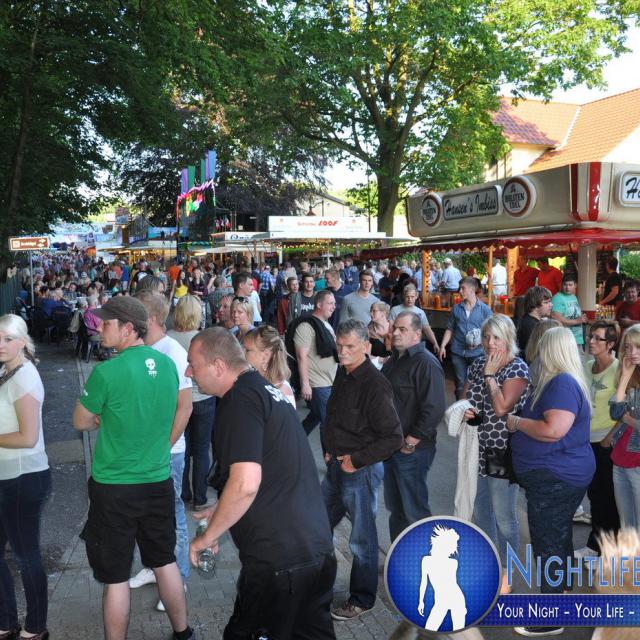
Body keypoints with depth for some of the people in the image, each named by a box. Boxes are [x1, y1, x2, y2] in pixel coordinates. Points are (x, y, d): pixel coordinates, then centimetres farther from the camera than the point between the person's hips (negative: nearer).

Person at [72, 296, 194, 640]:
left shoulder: (107, 372, -19)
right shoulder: (167, 363, -1)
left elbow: (81, 422, -5)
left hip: (114, 487, -6)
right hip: (159, 480, 6)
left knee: (115, 576, 9)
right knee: (165, 561, 21)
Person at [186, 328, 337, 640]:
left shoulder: (240, 399, -16)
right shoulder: (267, 390, 14)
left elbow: (246, 483, -26)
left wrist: (208, 536, -11)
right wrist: (224, 509, 23)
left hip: (278, 558, -9)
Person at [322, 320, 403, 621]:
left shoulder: (375, 384, -22)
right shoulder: (343, 374, 4)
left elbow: (394, 437, -22)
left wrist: (357, 459, -19)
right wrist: (331, 451, 12)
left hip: (361, 471, -8)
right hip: (337, 465, 8)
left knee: (362, 539, 8)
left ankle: (361, 600, 27)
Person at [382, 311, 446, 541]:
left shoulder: (426, 364, -17)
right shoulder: (394, 360, 12)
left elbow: (434, 410, -24)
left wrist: (410, 443, -19)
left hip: (412, 451, -9)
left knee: (414, 511, 3)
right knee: (395, 507, 20)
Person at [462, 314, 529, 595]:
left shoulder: (518, 368, -12)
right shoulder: (477, 364, 6)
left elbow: (502, 408, -22)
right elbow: (464, 398, 13)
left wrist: (490, 375, -16)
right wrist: (465, 411, -8)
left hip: (502, 452, -6)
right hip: (477, 449, 6)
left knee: (503, 516, 5)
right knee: (479, 509, 19)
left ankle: (506, 573, 23)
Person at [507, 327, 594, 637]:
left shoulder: (561, 383, -22)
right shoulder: (564, 381, 11)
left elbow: (554, 430, -32)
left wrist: (517, 422, -20)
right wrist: (521, 420, 6)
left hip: (554, 478, -10)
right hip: (560, 476, 10)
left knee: (548, 544, 0)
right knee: (558, 538, 22)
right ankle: (559, 594, 38)